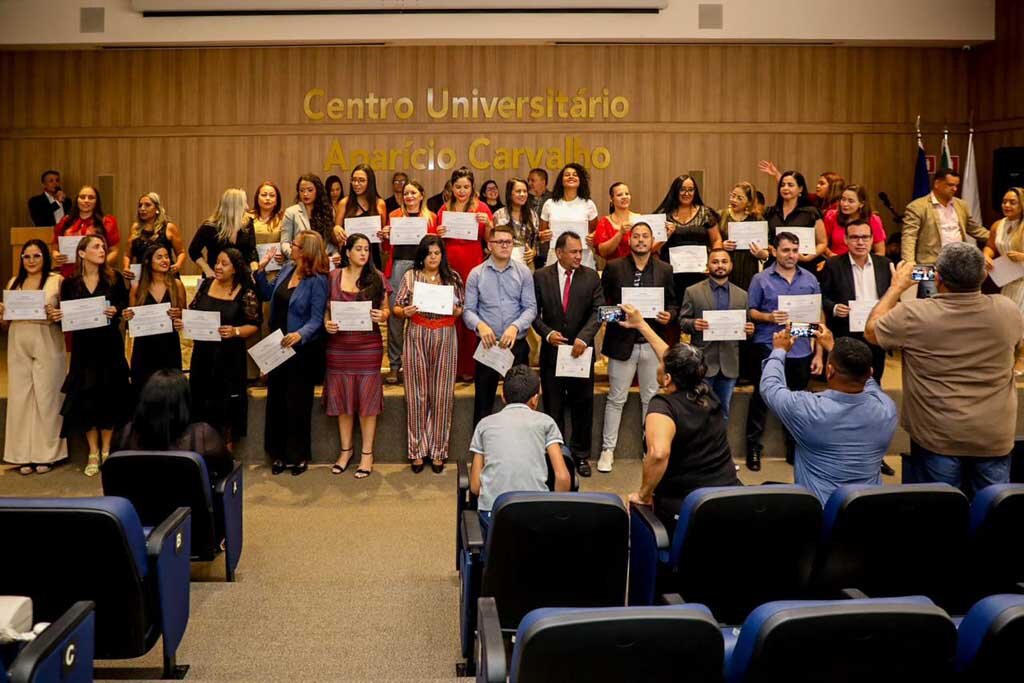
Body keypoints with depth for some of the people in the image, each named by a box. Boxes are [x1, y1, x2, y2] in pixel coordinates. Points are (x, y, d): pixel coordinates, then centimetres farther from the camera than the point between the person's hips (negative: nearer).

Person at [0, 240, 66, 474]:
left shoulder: (57, 281, 0)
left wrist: (57, 315, -20)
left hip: (47, 346, -4)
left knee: (46, 397, 0)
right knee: (20, 397, 4)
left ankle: (47, 454, 8)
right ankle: (25, 454, 10)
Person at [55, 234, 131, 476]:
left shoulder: (114, 278, 0)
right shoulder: (70, 283, 2)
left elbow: (126, 306, 1)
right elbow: (64, 313, 7)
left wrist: (116, 311, -20)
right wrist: (57, 316, -14)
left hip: (110, 344, -1)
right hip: (83, 345, 1)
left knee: (109, 396, 3)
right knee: (85, 398, 2)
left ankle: (106, 450, 17)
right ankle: (93, 453, 14)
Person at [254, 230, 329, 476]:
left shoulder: (317, 280, -17)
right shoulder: (287, 268, 4)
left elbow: (316, 319, -20)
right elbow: (269, 294, 17)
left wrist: (300, 334, -37)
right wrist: (261, 269, 7)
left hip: (302, 348, -7)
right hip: (278, 345, 7)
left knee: (298, 402, 4)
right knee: (276, 400, 11)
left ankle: (299, 455, 18)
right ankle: (279, 453, 22)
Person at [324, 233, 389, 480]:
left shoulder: (377, 277, 2)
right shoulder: (332, 277, 4)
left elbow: (385, 309, 7)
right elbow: (325, 309, 9)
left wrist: (381, 316, -15)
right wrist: (326, 323, -11)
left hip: (368, 346, -1)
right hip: (339, 346, 1)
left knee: (367, 398, 3)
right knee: (342, 398, 9)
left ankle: (367, 453, 14)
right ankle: (346, 449, 24)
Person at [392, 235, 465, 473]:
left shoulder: (453, 277, 6)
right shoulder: (410, 276, 5)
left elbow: (463, 309, 9)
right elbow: (396, 309, 6)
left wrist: (455, 311, -12)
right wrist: (404, 312, -15)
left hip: (445, 339, 0)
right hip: (416, 337, 0)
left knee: (442, 394, 2)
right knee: (417, 394, 3)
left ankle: (438, 450, 13)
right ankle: (417, 450, 13)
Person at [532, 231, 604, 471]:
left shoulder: (591, 276, -1)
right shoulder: (541, 277, 0)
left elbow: (598, 311, -6)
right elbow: (534, 312, 2)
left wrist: (583, 337, -19)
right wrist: (547, 333, -14)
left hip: (581, 350, 0)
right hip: (552, 350, 0)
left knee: (582, 404, 7)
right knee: (553, 406, 7)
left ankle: (580, 454, 21)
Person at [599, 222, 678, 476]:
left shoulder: (664, 270, 6)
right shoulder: (613, 267, 0)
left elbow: (673, 303, 11)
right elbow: (601, 302, 3)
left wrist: (668, 315, -10)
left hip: (653, 343, 2)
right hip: (622, 342, -2)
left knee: (651, 399, 11)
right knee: (616, 399, 5)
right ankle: (608, 448, 14)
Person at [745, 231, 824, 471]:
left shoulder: (810, 280, 7)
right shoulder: (761, 279, 0)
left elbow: (818, 317, 8)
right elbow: (750, 312, 1)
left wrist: (818, 353, 4)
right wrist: (769, 317, -20)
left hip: (801, 351, 3)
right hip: (768, 349, -2)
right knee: (761, 398, 4)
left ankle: (794, 449, 22)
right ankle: (753, 447, 14)